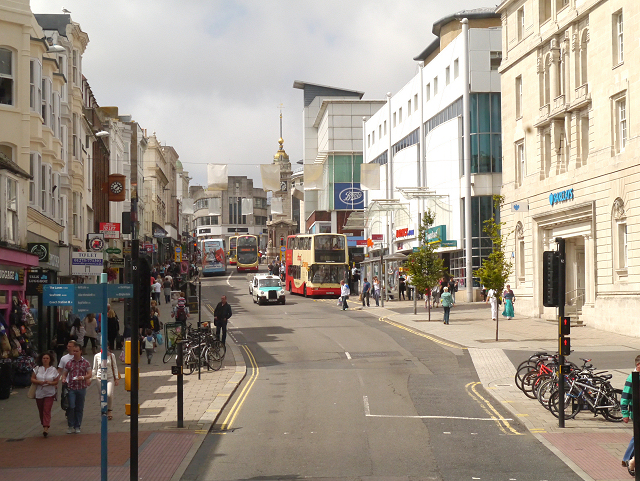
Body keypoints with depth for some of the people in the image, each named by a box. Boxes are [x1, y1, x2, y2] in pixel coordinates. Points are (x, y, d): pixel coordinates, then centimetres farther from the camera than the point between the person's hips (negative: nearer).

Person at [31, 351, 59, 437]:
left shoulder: (53, 370, 0)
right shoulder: (37, 369, 4)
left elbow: (56, 381, 2)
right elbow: (32, 379, 2)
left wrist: (50, 383, -18)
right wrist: (40, 382, -15)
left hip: (49, 394, -3)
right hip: (39, 394, 3)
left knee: (47, 411, -12)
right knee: (41, 411, 9)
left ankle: (46, 428, -19)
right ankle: (44, 425, 25)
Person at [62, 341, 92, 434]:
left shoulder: (85, 363, 4)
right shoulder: (69, 363, 7)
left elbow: (89, 374, 0)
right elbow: (64, 374, 13)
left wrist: (83, 377, -20)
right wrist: (63, 379, -9)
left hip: (82, 388, 0)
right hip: (71, 388, 0)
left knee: (80, 408, 6)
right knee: (71, 407, -11)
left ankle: (77, 427, 15)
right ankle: (71, 426, 0)